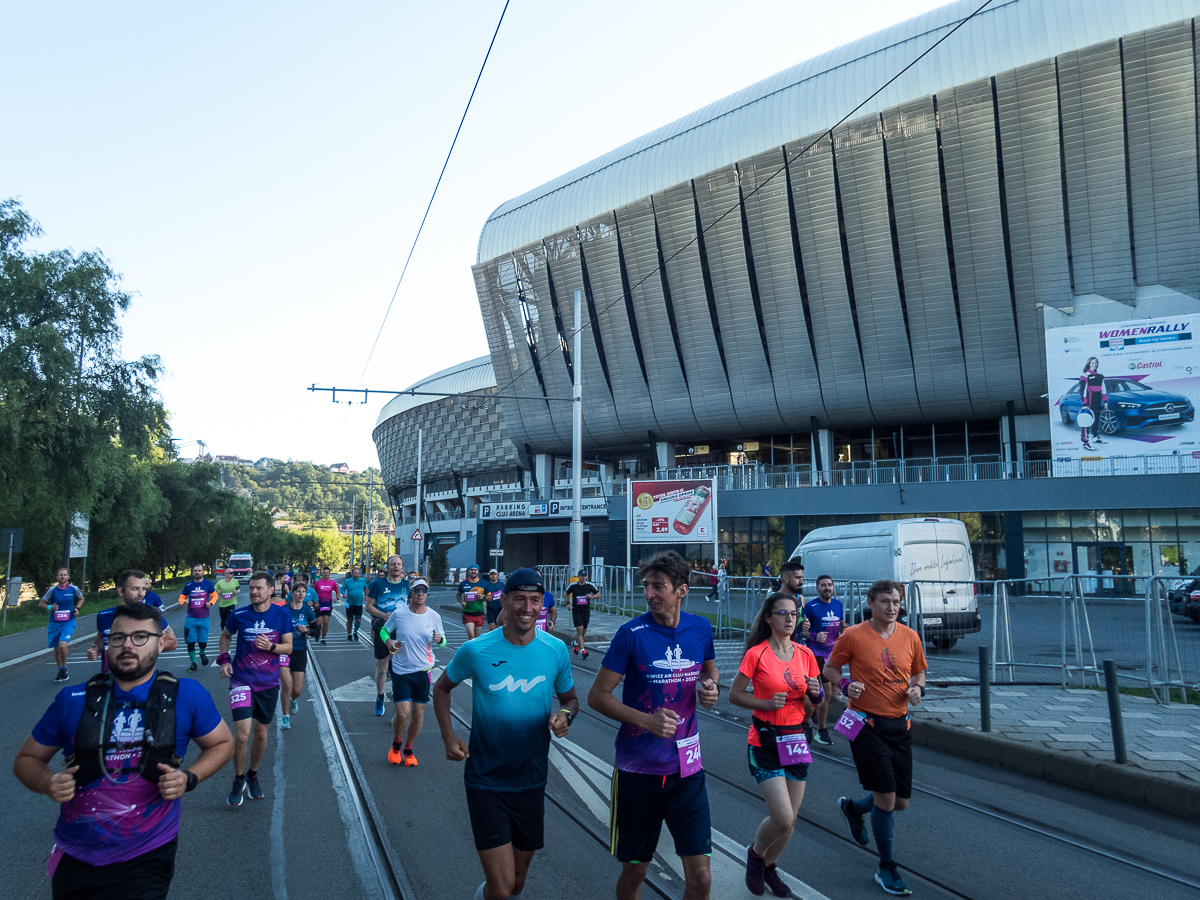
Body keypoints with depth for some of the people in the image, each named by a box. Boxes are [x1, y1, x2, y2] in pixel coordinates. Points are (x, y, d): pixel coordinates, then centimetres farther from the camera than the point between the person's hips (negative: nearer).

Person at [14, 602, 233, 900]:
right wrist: (48, 783, -14)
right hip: (74, 860, 3)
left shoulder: (187, 696, -9)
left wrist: (188, 778, -14)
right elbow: (26, 759, 8)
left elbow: (222, 742, 3)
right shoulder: (74, 700, -5)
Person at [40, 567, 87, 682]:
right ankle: (60, 671, 30)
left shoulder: (74, 589, -2)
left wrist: (77, 608, 0)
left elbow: (81, 598, 18)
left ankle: (64, 669, -2)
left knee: (62, 645, -22)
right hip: (55, 623, 2)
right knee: (57, 649, 9)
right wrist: (50, 607, -15)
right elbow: (41, 603, 5)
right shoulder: (52, 590, -4)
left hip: (69, 622, -2)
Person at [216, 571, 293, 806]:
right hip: (242, 680, -2)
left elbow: (288, 647, -1)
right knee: (242, 734, -11)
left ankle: (253, 775, 38)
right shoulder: (239, 615, -6)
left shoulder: (282, 614, -6)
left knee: (262, 733, 14)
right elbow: (225, 636, 14)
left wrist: (271, 646, -20)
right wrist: (224, 659, 0)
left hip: (268, 683, 2)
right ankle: (238, 780, 12)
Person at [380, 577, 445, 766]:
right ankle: (396, 743, 24)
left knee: (418, 713, 7)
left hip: (423, 670, 2)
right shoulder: (398, 613, -7)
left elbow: (443, 640, 7)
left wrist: (439, 639, -16)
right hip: (401, 670, -2)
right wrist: (389, 641, -12)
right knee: (403, 713, -8)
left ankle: (408, 749, 32)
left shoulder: (433, 616, -3)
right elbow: (384, 631, 9)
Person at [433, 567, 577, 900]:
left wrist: (565, 715, -14)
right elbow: (441, 688, 5)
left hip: (532, 782, 3)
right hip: (485, 782, -3)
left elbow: (569, 698, 8)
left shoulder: (556, 650, -7)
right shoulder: (475, 651, -12)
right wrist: (448, 737, -7)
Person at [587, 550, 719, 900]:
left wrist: (710, 686, -3)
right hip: (638, 768, -2)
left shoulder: (700, 629, -2)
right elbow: (597, 696, -9)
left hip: (687, 766, 3)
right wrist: (646, 720, -21)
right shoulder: (632, 634, -13)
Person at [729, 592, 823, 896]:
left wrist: (816, 691, -10)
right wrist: (768, 704, -20)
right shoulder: (756, 654, -11)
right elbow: (734, 694, -7)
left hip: (796, 740, 5)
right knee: (782, 818, -12)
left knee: (789, 820, 9)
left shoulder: (805, 654, 3)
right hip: (765, 742, -5)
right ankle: (755, 854, 20)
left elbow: (817, 698, 13)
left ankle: (769, 867, 36)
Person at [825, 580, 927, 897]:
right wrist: (845, 685, -17)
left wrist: (918, 689, -5)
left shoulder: (910, 636, 3)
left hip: (899, 726, 5)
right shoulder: (853, 635, -10)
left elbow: (919, 672, 17)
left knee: (901, 802, 10)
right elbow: (830, 668, 2)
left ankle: (853, 807, 42)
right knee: (886, 797, -7)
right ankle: (886, 869, 14)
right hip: (867, 724, -5)